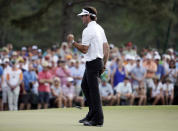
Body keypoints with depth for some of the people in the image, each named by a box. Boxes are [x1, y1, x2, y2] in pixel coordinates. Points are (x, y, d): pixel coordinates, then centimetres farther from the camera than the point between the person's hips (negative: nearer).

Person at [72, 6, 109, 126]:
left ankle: (98, 119, -7)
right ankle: (92, 114, 23)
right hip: (99, 61, 10)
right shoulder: (100, 28, 15)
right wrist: (104, 65, 20)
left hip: (92, 63, -10)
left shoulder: (88, 30, -15)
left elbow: (84, 49, -18)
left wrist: (73, 42, -4)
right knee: (85, 86, 21)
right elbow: (107, 48, 16)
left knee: (94, 91, -8)